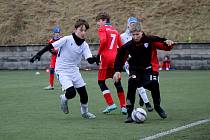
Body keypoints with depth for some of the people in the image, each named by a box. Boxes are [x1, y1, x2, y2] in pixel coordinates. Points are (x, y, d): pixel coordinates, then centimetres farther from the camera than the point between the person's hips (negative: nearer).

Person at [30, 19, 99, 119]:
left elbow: (90, 60, -11)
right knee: (71, 92, -22)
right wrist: (38, 54, -21)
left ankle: (85, 112, 31)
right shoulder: (67, 39, -17)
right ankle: (64, 99, 15)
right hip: (62, 71, -5)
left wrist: (95, 59, -34)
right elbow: (51, 46, -15)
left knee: (83, 92, 5)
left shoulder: (84, 45, -3)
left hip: (74, 71, 5)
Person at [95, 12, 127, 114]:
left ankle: (111, 104, -4)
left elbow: (103, 40, -19)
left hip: (106, 58, -6)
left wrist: (99, 53, -10)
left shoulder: (102, 29, -1)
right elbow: (121, 46, 15)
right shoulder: (115, 31, 19)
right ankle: (123, 107, 8)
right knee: (117, 83, 11)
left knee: (101, 81, 5)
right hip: (115, 58, 6)